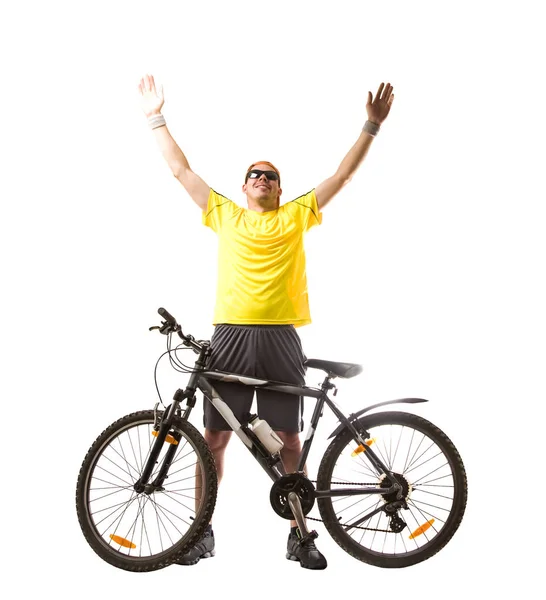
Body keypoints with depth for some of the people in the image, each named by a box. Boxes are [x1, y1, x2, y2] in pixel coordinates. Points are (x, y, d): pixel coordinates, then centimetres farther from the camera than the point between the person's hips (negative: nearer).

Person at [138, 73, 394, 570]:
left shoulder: (296, 216, 14)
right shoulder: (225, 215, 15)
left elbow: (343, 174, 14)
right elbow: (181, 169, 17)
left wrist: (373, 126, 10)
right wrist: (156, 118, 17)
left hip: (281, 338, 0)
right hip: (230, 336, 1)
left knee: (290, 441, 4)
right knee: (215, 436, 5)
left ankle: (299, 535, 16)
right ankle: (204, 533, 18)